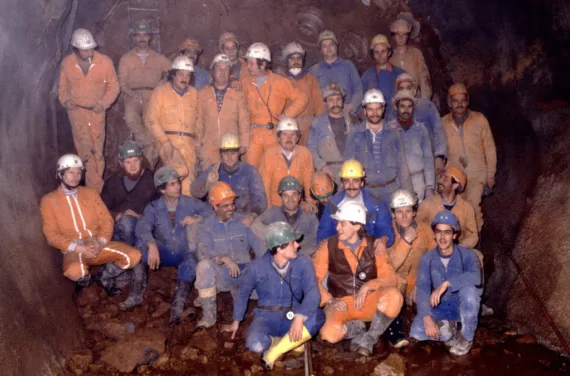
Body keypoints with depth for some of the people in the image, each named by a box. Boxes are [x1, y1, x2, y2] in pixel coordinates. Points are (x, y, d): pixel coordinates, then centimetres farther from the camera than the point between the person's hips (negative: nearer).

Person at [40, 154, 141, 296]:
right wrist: (78, 248, -17)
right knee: (74, 271, -38)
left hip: (100, 246, 3)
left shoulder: (90, 193, 11)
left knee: (134, 256, -20)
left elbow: (107, 220, 6)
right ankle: (84, 281, 3)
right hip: (74, 250, -3)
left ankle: (104, 277, 9)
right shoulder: (48, 200, 2)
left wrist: (100, 242, -13)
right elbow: (51, 235, -3)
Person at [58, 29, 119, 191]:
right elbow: (63, 86, 11)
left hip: (96, 111, 0)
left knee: (97, 151, 5)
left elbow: (114, 86, 0)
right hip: (76, 111, 0)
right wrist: (65, 100, -8)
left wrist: (104, 103, -14)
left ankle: (95, 189, 18)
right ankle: (95, 187, 8)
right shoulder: (67, 63, -4)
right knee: (85, 150, -9)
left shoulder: (105, 61, -10)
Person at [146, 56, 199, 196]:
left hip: (189, 143, 4)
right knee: (181, 172, -27)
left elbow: (198, 120, 21)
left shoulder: (193, 93, 17)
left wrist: (199, 139, 5)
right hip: (168, 141, -4)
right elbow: (151, 120, -2)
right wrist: (165, 142, -12)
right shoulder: (160, 92, 5)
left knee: (189, 183, -1)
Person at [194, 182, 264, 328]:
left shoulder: (244, 221, 4)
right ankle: (209, 315, -20)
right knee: (204, 265, -32)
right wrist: (223, 258, -33)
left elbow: (259, 245, -2)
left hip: (244, 272, 3)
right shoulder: (207, 226, 0)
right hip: (221, 275, -2)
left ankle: (238, 292, 14)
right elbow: (202, 253, -16)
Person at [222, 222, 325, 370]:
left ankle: (274, 353, -21)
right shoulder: (257, 266, -5)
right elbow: (243, 293, 11)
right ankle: (290, 343, -1)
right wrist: (236, 321, 16)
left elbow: (312, 292, -19)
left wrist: (299, 317, -35)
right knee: (255, 344, -34)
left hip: (292, 316, 1)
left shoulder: (303, 263, -7)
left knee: (317, 316, -32)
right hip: (267, 316, -1)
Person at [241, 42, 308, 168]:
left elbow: (301, 98, 6)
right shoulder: (245, 82, 13)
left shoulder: (280, 82, 4)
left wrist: (287, 115, -2)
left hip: (274, 133, -2)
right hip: (253, 134, 2)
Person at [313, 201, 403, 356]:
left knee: (394, 296, -31)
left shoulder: (374, 245, 1)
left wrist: (368, 286, -21)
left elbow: (391, 278, -5)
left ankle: (369, 338, -8)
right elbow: (313, 279, -3)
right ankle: (356, 328, 4)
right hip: (340, 303, -1)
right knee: (330, 333, -32)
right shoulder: (328, 246, -2)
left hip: (367, 302, 1)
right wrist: (329, 300, -17)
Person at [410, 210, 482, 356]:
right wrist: (427, 317, -32)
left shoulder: (467, 254, -15)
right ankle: (448, 331, 6)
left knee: (469, 289, -36)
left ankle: (466, 337, -12)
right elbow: (422, 289, -18)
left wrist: (447, 283, -46)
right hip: (440, 307, 1)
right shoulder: (428, 258, -8)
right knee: (416, 331, -25)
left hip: (464, 306, -1)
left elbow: (475, 277, -37)